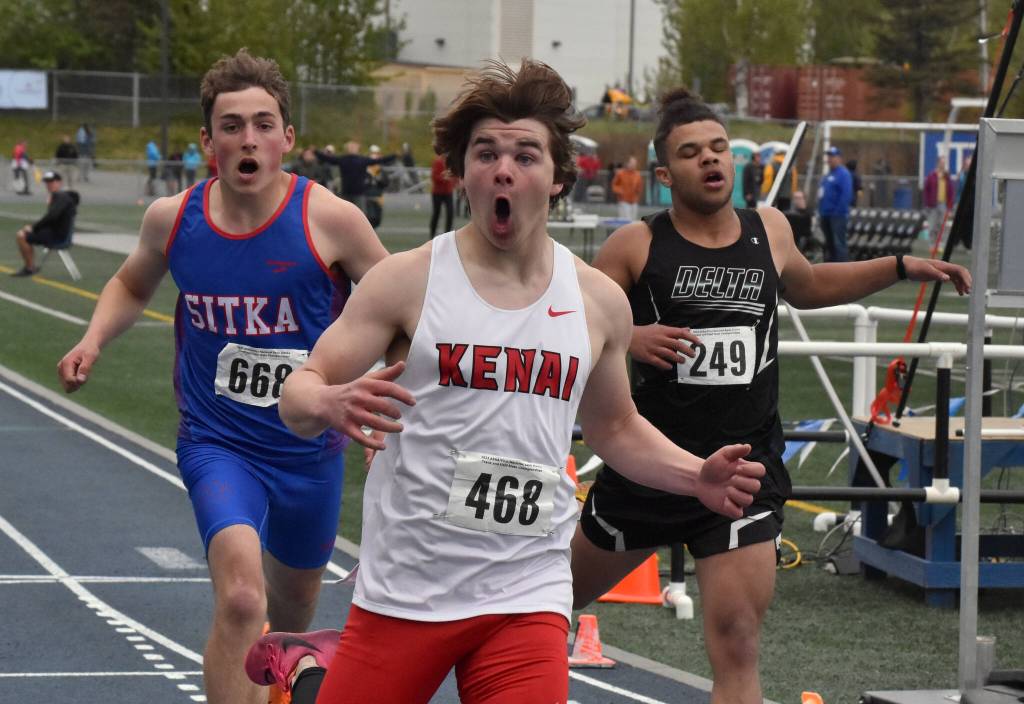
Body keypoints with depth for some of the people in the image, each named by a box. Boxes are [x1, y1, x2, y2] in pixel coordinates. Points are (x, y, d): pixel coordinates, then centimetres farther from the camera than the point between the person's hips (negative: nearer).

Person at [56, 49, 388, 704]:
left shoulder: (330, 220, -17)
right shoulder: (173, 218, -8)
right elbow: (132, 285, 15)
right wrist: (95, 338, -4)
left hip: (309, 447, 1)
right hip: (218, 444, -1)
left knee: (292, 607, 25)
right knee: (240, 598, -27)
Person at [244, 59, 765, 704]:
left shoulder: (599, 301, 6)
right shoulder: (407, 281, -3)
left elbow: (615, 428, 22)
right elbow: (298, 396, -4)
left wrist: (697, 476, 5)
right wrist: (329, 404, -27)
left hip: (527, 597, 2)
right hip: (403, 594, -2)